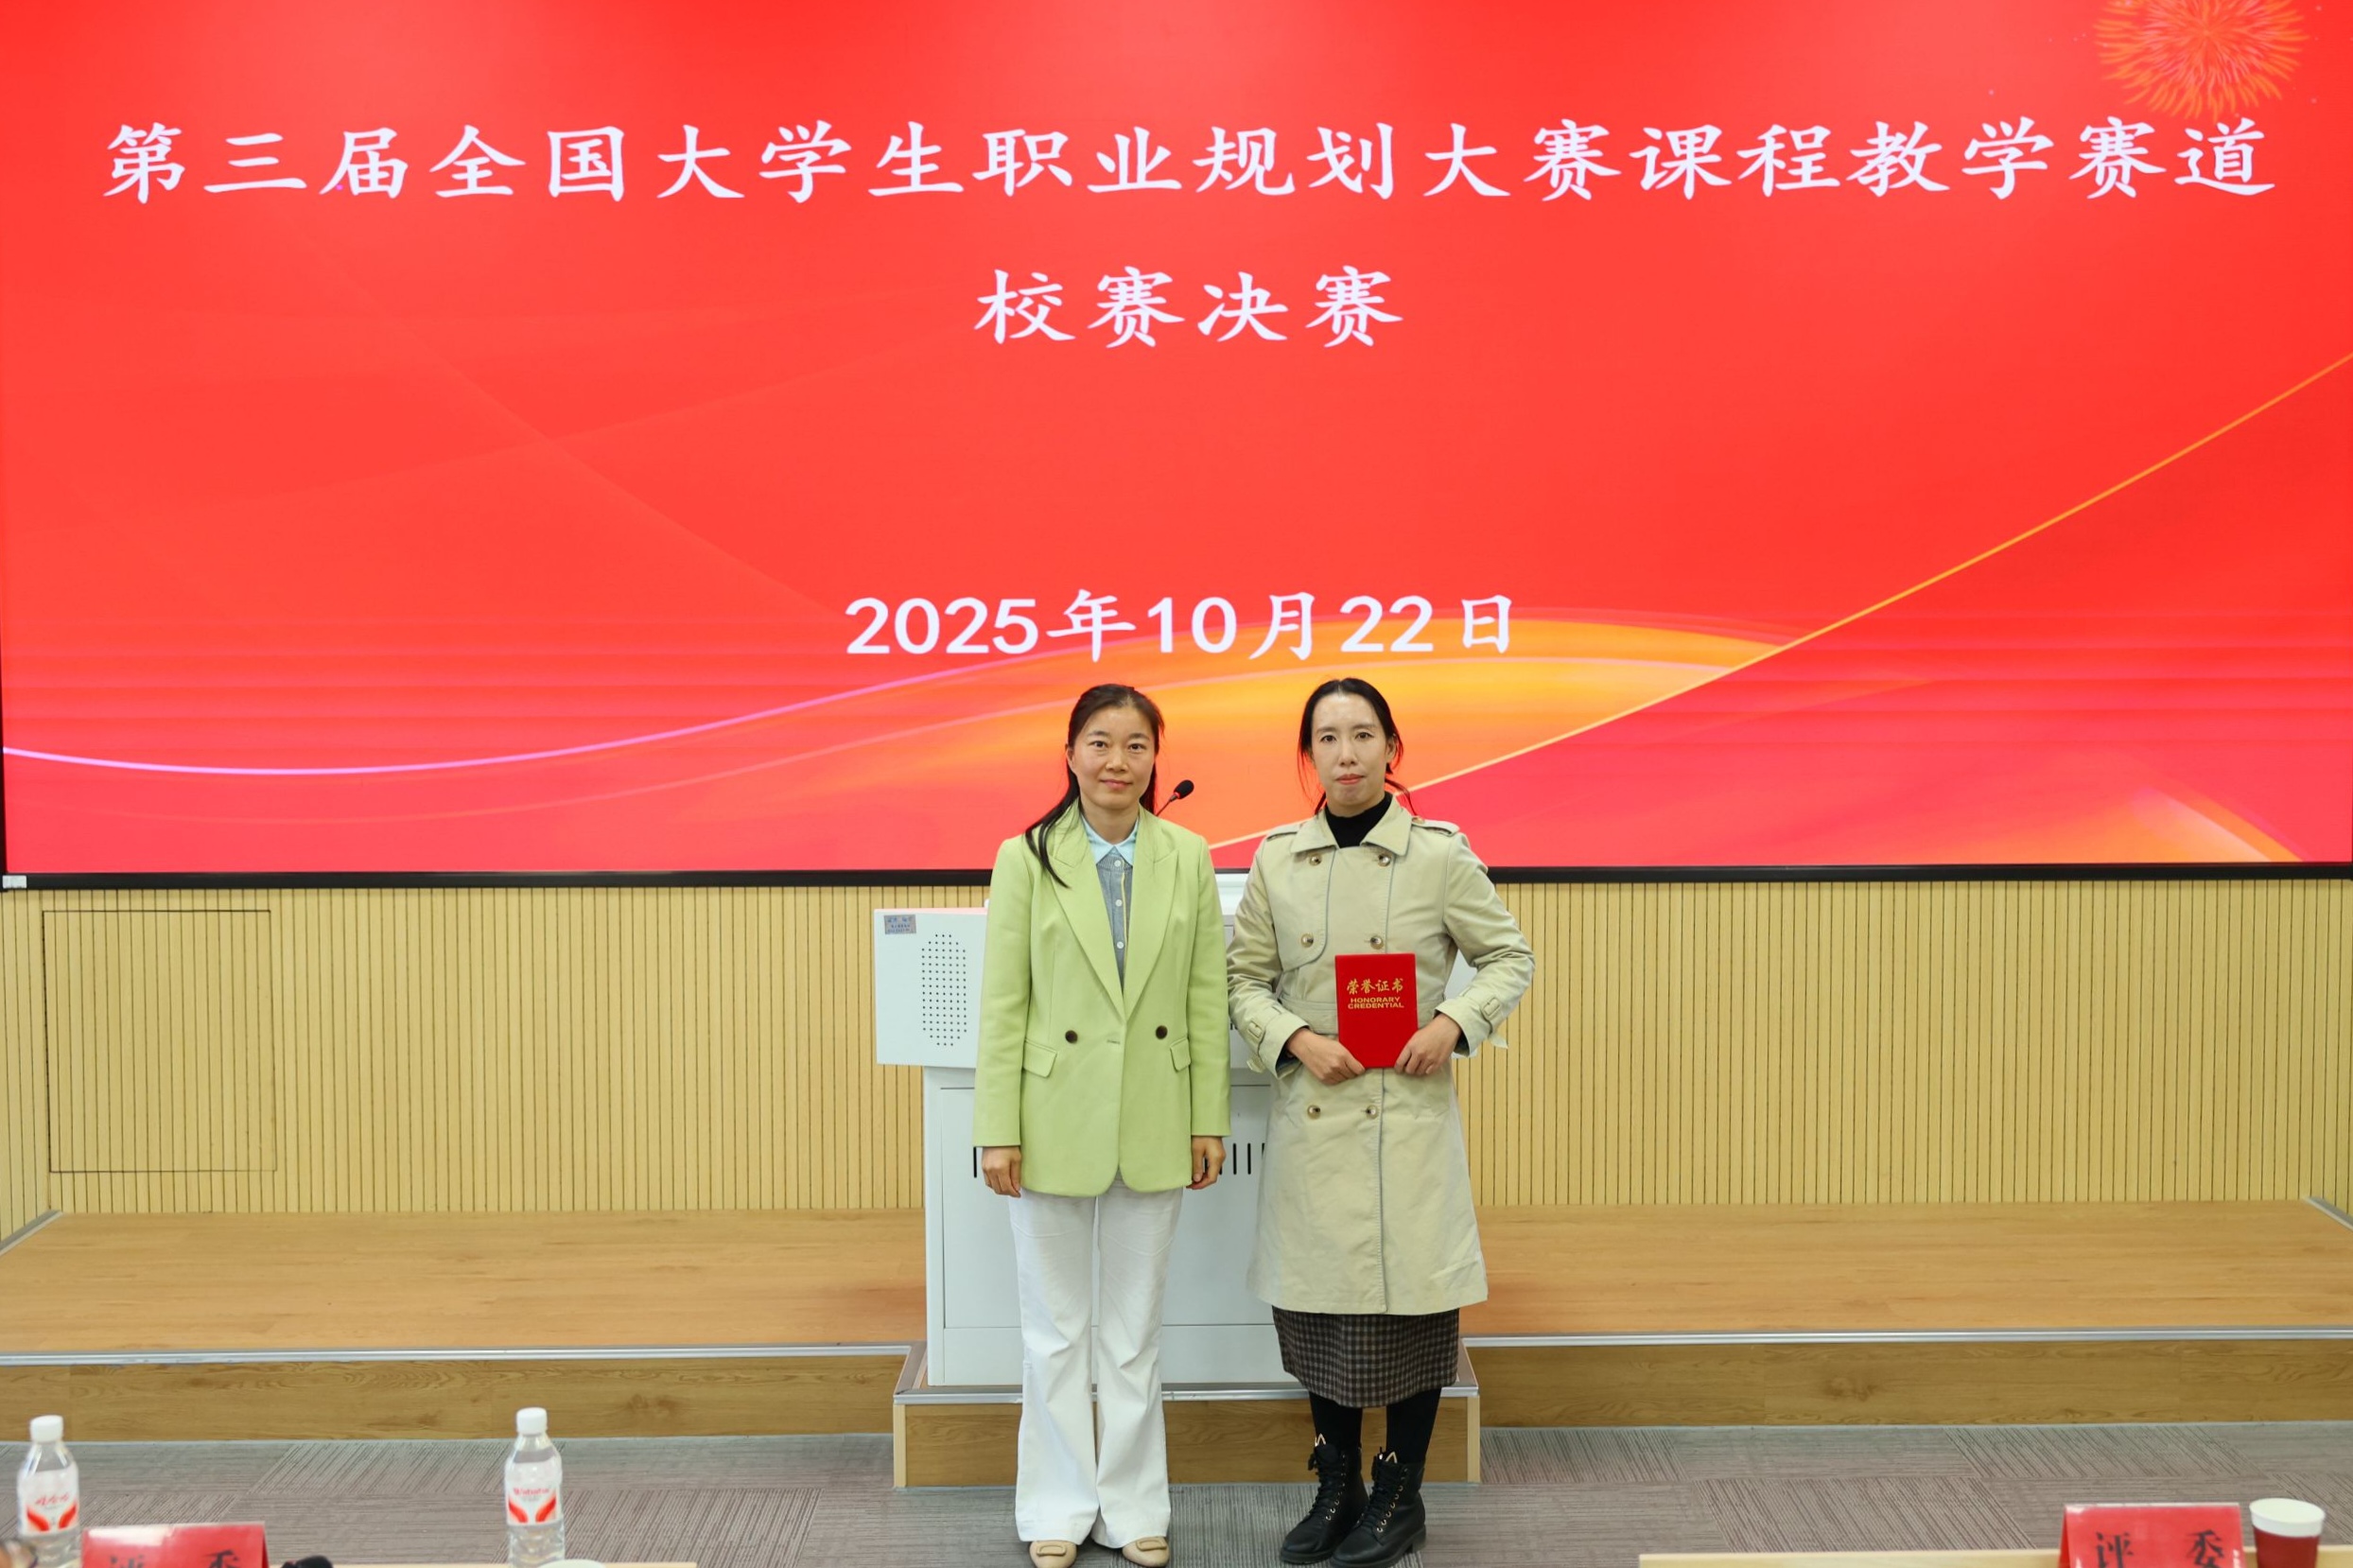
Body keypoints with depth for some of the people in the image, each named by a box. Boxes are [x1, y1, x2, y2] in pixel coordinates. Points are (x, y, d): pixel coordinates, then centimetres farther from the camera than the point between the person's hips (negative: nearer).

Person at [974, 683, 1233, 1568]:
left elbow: (1207, 1000, 3)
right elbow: (1002, 1005, -5)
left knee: (1135, 1329, 13)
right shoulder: (1027, 859, -4)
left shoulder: (1187, 859, 2)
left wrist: (1209, 1120, 1)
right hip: (1056, 1122, -1)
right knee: (1055, 1329, 10)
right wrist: (999, 1131, -8)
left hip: (1152, 1127, 2)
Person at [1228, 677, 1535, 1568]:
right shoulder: (1277, 859, 4)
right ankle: (1337, 1486, 28)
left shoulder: (1439, 853, -3)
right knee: (1313, 1302, 10)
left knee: (1408, 1302, 3)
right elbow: (1243, 978, 9)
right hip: (1311, 1113, 3)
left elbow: (1509, 957, 4)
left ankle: (1401, 1496, 20)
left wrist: (1455, 1026, -12)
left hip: (1408, 1111, -2)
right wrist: (1295, 1040, -9)